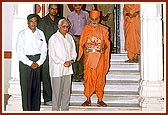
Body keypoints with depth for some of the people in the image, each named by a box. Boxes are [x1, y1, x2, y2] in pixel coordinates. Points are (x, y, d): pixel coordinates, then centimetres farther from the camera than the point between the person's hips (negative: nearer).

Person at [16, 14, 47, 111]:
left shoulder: (40, 33, 8)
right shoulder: (22, 34, -1)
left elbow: (44, 50, 6)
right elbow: (19, 52, -6)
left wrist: (39, 62, -6)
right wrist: (30, 63, -11)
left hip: (38, 62, 3)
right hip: (25, 62, -3)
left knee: (37, 87, 6)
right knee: (26, 87, -3)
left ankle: (36, 109, 13)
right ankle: (27, 110, 4)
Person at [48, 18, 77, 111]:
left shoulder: (70, 37, 12)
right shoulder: (53, 38, -5)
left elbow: (73, 51, 16)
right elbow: (52, 55, -9)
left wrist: (71, 60, -3)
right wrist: (63, 63, -12)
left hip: (68, 68, 5)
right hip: (57, 69, -5)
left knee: (67, 92, 9)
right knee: (57, 92, -3)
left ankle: (65, 109, 18)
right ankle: (55, 110, 7)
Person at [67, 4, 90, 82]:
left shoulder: (86, 14, 8)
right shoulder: (70, 15, 5)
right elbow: (69, 29, 6)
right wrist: (75, 38, -4)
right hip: (74, 38, 0)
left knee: (83, 58, -4)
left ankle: (81, 75, 3)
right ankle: (75, 75, 2)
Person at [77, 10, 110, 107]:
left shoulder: (104, 30, 5)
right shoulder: (86, 28, 6)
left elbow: (107, 43, 8)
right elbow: (82, 42, 10)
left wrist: (104, 48, -11)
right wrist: (84, 48, -9)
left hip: (100, 57, 0)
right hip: (88, 56, 0)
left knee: (100, 78, 1)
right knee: (88, 78, -1)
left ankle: (100, 99, 11)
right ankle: (88, 99, 9)